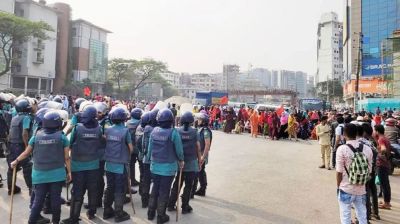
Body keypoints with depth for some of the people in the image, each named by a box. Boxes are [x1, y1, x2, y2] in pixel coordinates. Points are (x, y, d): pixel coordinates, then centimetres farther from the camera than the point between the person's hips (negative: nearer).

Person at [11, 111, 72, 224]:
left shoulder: (36, 136, 0)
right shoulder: (62, 137, -7)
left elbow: (26, 153, 10)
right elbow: (66, 157, -5)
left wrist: (16, 161, 29)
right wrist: (69, 172, 5)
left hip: (40, 174, 2)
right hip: (57, 174, -2)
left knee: (38, 200, 12)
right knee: (55, 199, 9)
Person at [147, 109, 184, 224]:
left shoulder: (154, 131, -4)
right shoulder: (173, 132, -17)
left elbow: (150, 148, 4)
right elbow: (179, 149, -12)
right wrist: (181, 160, 7)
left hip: (155, 166, 5)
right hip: (168, 167, -4)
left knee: (155, 189, 21)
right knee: (164, 192, 9)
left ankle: (151, 212, 34)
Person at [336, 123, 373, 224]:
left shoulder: (342, 149, -16)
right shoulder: (367, 149, -3)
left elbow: (339, 172, -12)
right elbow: (369, 171, 5)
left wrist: (338, 186, 2)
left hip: (346, 189, -4)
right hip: (361, 190, 4)